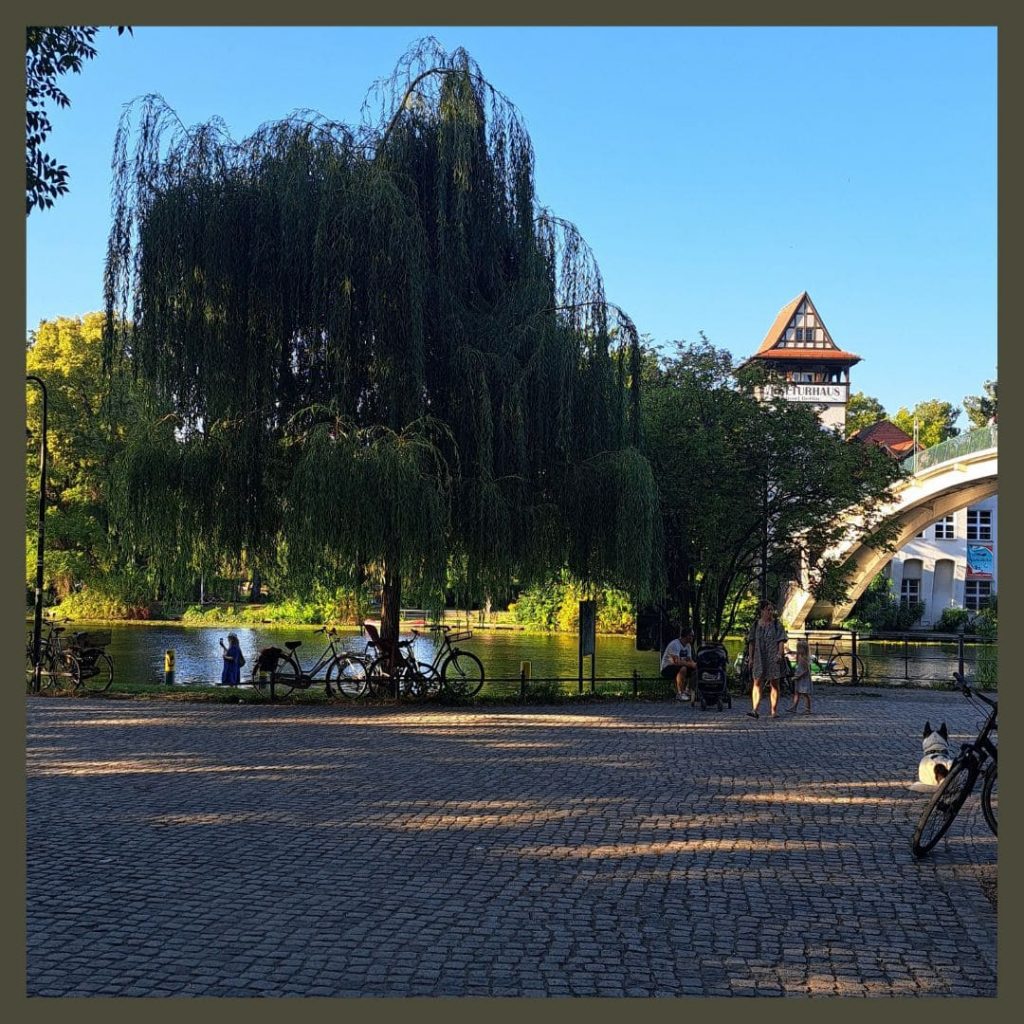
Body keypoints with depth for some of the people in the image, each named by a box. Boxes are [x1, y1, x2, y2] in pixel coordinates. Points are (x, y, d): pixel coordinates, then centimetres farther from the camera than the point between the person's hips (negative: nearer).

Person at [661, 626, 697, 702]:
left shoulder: (688, 645, 7)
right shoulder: (675, 644, -22)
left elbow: (689, 660, 5)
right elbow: (677, 662, -31)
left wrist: (694, 664, -18)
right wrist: (691, 664, -31)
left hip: (678, 667, 9)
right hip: (667, 669, -9)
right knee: (683, 668, -36)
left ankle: (687, 690, 6)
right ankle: (680, 694, -27)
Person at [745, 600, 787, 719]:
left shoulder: (777, 624, 4)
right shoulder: (756, 625, 10)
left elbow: (781, 641, -2)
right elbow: (751, 642, 11)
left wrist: (780, 654, -14)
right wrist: (750, 657, 5)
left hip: (773, 659, -1)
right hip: (759, 658, 1)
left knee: (774, 684, 3)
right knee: (757, 683, -9)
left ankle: (774, 711, 8)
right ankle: (755, 710, -16)